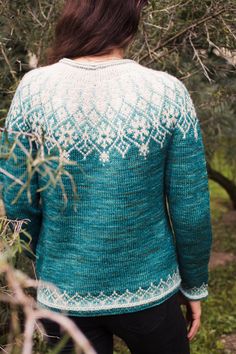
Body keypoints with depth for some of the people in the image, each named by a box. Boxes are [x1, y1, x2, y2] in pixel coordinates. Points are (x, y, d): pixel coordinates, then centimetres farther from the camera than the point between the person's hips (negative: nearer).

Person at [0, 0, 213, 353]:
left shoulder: (34, 89, -12)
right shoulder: (168, 93, -15)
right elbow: (192, 212, -10)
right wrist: (195, 286, 7)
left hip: (64, 297, 0)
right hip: (149, 294, 0)